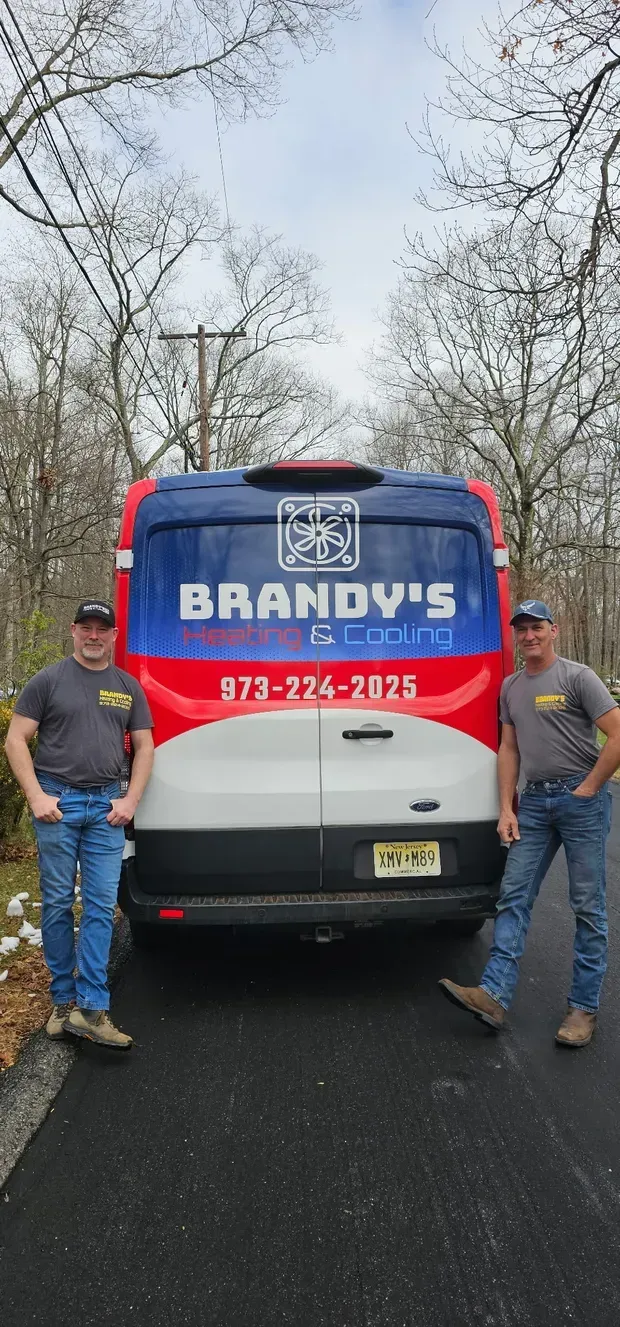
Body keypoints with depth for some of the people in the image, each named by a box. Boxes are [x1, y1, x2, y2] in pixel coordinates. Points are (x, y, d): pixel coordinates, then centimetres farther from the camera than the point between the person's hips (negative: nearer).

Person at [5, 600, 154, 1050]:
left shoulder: (128, 687, 11)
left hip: (106, 806, 2)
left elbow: (144, 746, 13)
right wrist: (37, 796, -9)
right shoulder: (48, 680, 2)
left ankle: (91, 1008, 6)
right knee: (58, 903, 6)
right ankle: (64, 999, 20)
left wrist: (131, 800, 1)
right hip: (58, 802, -2)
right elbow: (16, 741, 0)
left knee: (102, 906, 0)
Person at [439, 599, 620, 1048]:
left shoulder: (577, 677, -6)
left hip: (581, 798, -6)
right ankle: (494, 995, 4)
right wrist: (506, 807, 7)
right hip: (533, 801, 6)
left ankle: (584, 1008, 11)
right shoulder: (510, 687, 13)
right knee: (514, 897, 2)